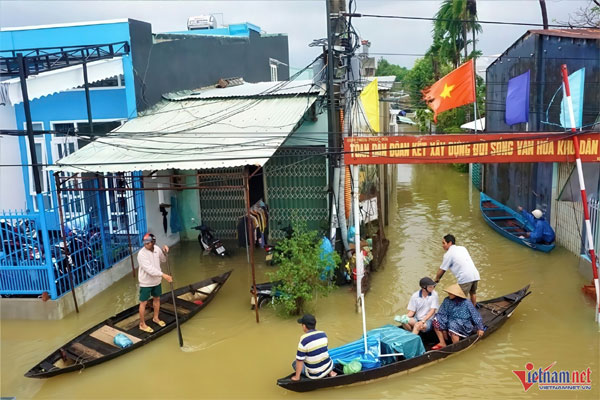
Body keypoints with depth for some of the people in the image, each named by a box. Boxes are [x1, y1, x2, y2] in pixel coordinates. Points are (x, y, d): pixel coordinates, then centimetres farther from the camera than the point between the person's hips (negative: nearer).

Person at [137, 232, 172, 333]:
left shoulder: (157, 249, -6)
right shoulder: (142, 254, -26)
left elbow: (163, 260, 11)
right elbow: (149, 269, -32)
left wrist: (164, 252, -9)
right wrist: (163, 275, -37)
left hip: (156, 280, 6)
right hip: (146, 282, -6)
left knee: (157, 298, 20)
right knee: (143, 302, 4)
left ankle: (155, 318, 41)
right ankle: (142, 324, 19)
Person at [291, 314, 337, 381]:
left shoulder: (304, 340, -22)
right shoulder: (323, 334, -3)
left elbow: (299, 360, -18)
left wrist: (297, 377, -6)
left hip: (315, 374, -6)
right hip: (328, 367, 6)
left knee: (294, 364, 14)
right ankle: (330, 372, 14)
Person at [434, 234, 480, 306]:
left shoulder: (448, 254, -2)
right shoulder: (462, 248, 17)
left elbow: (442, 270, 2)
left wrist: (436, 279, 17)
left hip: (465, 278, -8)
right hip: (475, 274, 8)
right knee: (473, 293, 26)